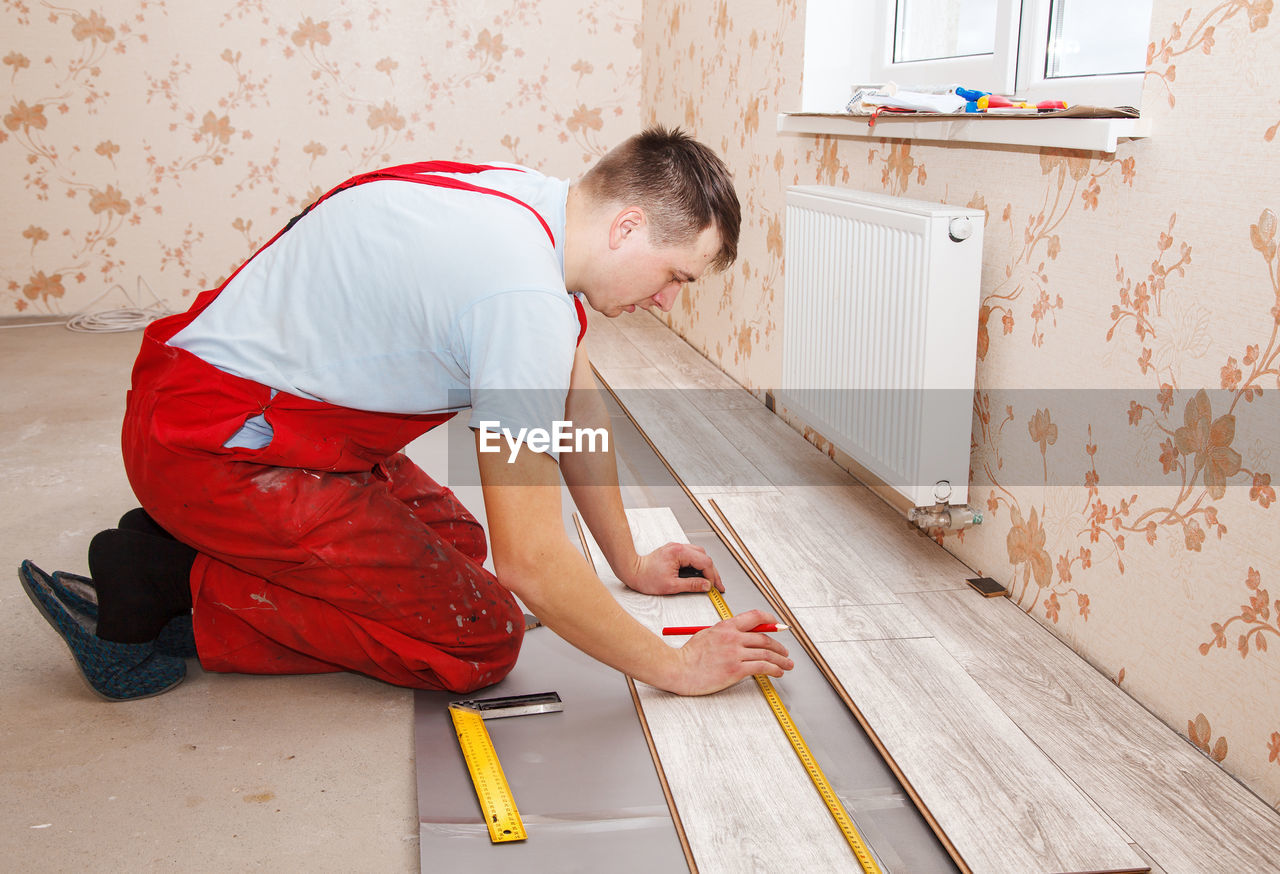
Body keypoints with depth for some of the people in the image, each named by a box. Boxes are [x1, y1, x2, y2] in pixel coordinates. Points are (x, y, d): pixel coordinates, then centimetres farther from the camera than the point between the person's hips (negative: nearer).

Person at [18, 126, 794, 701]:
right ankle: (169, 590, -5)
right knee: (482, 639, -7)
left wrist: (631, 563, 22)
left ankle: (206, 548, 12)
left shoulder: (545, 210, 4)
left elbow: (579, 412, 16)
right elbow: (531, 561, -26)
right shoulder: (525, 297, -27)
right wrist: (676, 667, -13)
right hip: (216, 443, -10)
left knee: (456, 539, 22)